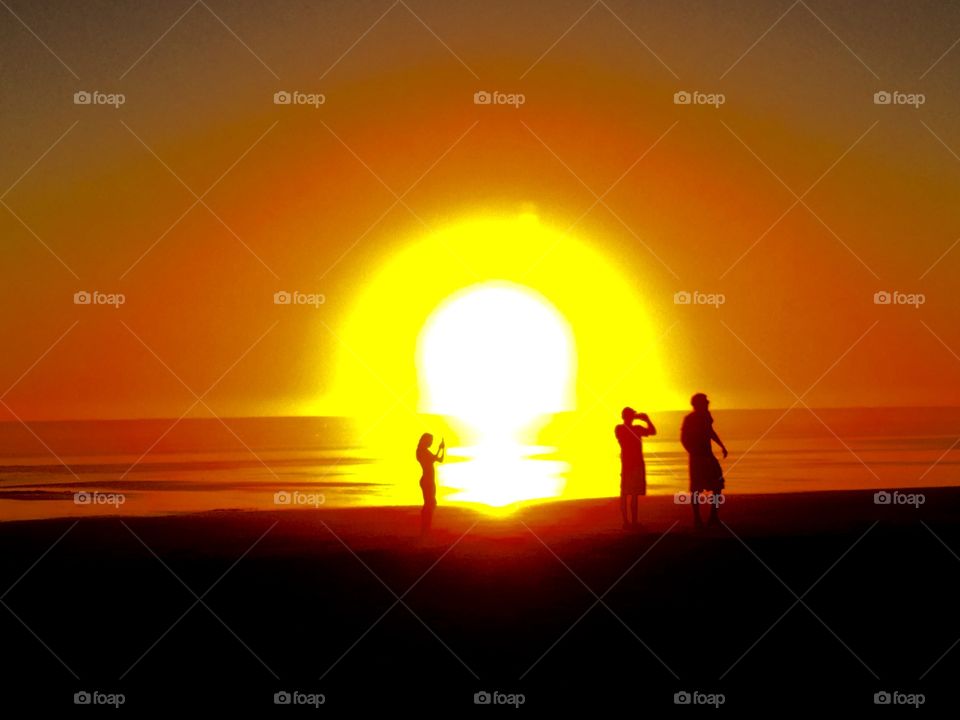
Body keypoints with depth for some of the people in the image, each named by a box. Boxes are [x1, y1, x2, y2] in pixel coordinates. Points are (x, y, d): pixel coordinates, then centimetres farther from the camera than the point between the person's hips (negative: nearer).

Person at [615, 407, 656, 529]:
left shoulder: (637, 428, 16)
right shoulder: (619, 428, 1)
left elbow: (653, 432, 16)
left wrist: (647, 420, 1)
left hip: (638, 463, 6)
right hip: (627, 463, -6)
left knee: (635, 493, 7)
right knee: (625, 493, -7)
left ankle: (634, 521, 9)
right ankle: (625, 521, -9)